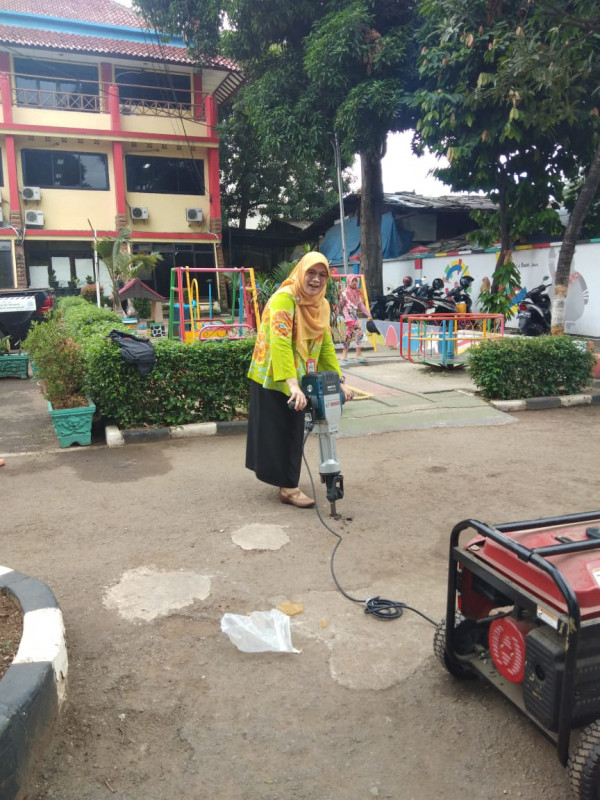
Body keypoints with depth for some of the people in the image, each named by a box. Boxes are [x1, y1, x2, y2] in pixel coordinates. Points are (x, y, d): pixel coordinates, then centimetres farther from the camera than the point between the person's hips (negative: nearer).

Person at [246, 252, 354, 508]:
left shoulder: (321, 305, 3)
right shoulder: (284, 298, -21)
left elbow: (326, 345, 6)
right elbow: (279, 343, -32)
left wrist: (338, 381, -2)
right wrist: (292, 383, -41)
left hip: (298, 379, 8)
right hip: (272, 377, -8)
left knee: (293, 432, 15)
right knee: (277, 432, 1)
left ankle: (287, 482, 30)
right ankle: (288, 487, 10)